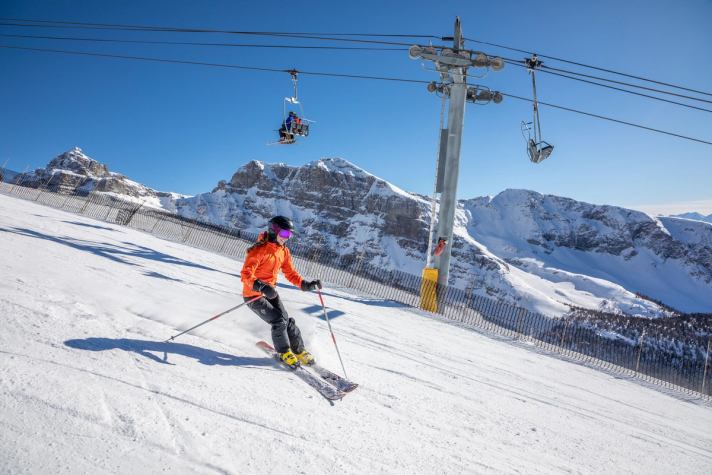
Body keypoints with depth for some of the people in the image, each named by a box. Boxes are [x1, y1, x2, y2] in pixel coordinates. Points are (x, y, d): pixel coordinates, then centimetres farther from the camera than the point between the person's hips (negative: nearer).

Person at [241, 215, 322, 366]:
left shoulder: (284, 251, 1)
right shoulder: (259, 250, -22)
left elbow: (290, 273, 8)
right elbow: (246, 274, -29)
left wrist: (305, 284, -9)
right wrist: (261, 287, -46)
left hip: (270, 293, 6)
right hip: (253, 295, -6)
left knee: (287, 321, -3)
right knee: (278, 321, -15)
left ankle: (299, 351, 15)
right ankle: (284, 352, 7)